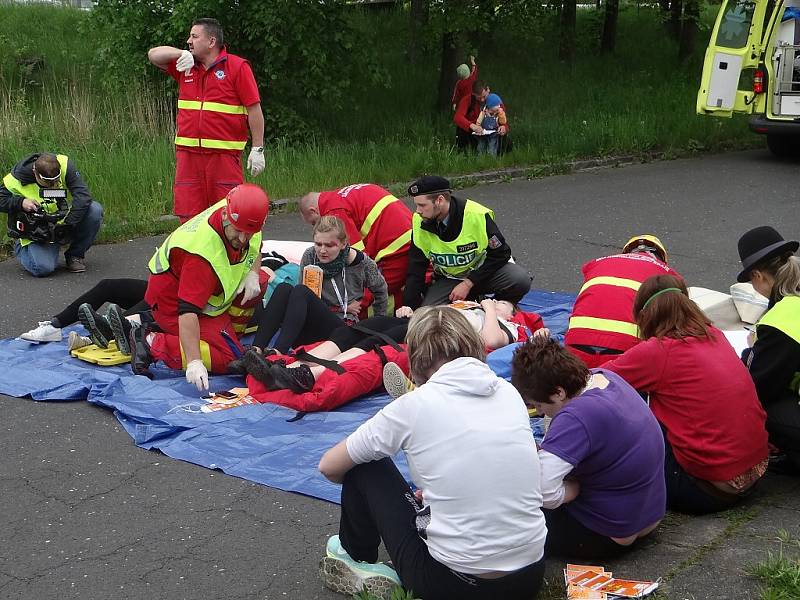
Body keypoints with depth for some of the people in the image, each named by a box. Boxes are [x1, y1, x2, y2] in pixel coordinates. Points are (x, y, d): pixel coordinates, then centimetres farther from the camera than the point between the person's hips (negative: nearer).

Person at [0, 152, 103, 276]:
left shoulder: (65, 165, -19)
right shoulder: (17, 179, -17)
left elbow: (83, 196, -26)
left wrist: (68, 224, -31)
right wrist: (20, 202, -23)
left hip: (65, 221, 2)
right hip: (38, 232, -2)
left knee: (95, 210, -25)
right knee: (43, 268, -26)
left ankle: (75, 254, -3)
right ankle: (21, 248, 14)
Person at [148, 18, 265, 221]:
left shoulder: (237, 67, -2)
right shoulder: (186, 65, 14)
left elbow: (254, 109, -3)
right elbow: (153, 55, 15)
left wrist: (258, 149, -7)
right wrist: (181, 53, -3)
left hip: (224, 155, -4)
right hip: (187, 153, 5)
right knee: (189, 217, 3)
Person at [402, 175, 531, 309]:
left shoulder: (477, 215, -25)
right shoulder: (419, 223, -13)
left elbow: (500, 254, -16)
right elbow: (415, 270, -6)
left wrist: (468, 283, -21)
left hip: (483, 270, -3)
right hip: (448, 279, 3)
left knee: (521, 280, -31)